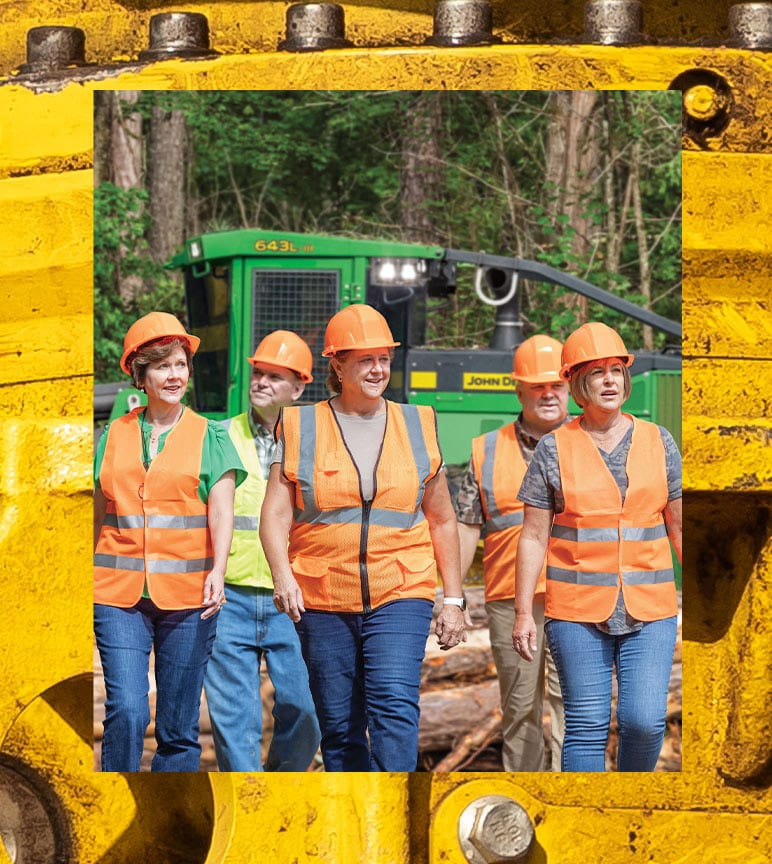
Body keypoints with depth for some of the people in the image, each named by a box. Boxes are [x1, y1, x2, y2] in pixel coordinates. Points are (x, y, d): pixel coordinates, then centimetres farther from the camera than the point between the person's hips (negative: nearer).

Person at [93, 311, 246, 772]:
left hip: (187, 595, -1)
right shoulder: (113, 436, 12)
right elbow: (98, 515, 17)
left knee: (179, 726, 2)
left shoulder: (209, 436, 7)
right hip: (119, 594, 1)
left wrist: (217, 570, -19)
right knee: (126, 710, -13)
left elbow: (222, 510, -3)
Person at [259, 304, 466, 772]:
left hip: (400, 597, -1)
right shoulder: (302, 427, 5)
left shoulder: (418, 426, 10)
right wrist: (282, 574, -19)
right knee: (339, 726, 6)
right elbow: (276, 513, -1)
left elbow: (442, 521, 16)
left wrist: (453, 599, 12)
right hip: (322, 600, 1)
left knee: (394, 705, -20)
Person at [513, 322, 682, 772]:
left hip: (650, 609, 1)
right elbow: (534, 536, 3)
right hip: (578, 610, -1)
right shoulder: (555, 449, 3)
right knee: (586, 726, -2)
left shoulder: (658, 442, 8)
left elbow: (679, 525, 13)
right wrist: (524, 613, -1)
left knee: (645, 721, -8)